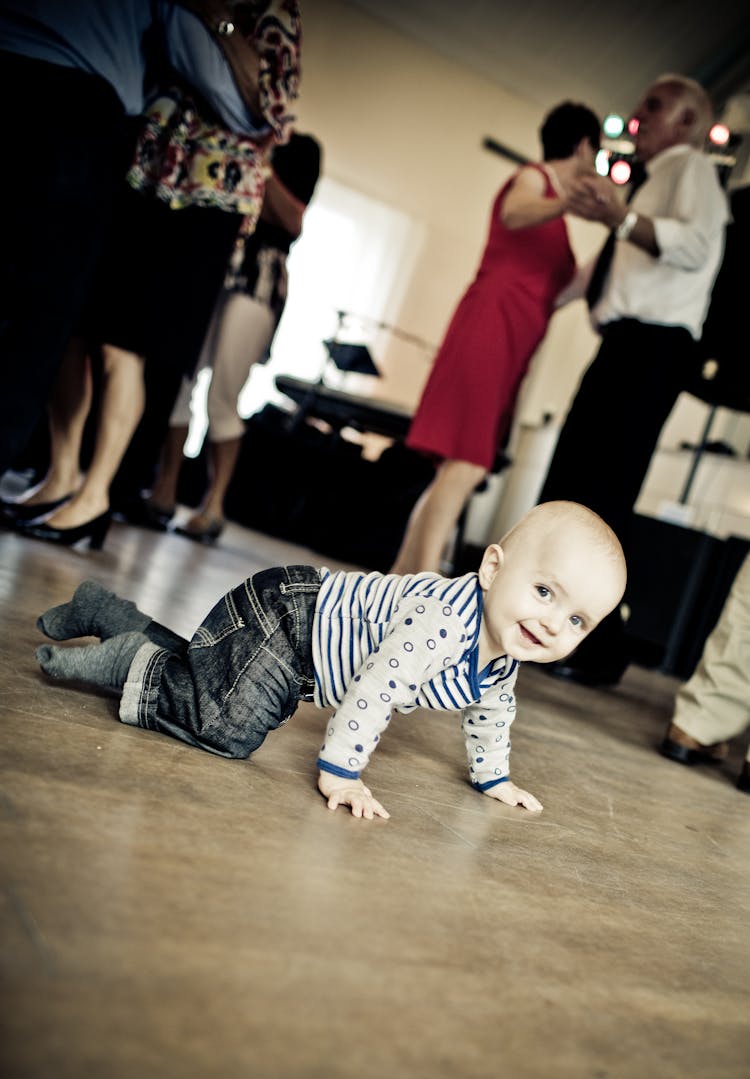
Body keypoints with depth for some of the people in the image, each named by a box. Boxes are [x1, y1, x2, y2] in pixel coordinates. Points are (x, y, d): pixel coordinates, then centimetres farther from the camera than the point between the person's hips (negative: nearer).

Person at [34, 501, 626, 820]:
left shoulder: (503, 661, -2)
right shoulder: (442, 619, -33)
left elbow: (490, 711, 18)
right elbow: (377, 686, -33)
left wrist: (493, 776, 26)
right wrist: (340, 773, -26)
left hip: (316, 611, 9)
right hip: (286, 614, -9)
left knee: (211, 673, 22)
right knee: (227, 728, -22)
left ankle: (108, 613, 34)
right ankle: (129, 665, -2)